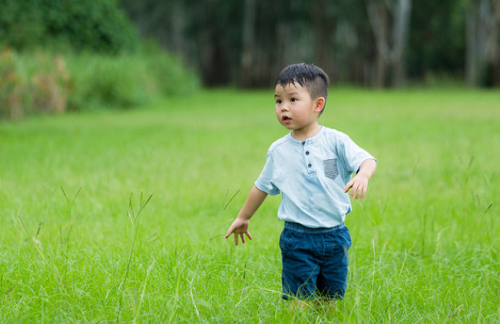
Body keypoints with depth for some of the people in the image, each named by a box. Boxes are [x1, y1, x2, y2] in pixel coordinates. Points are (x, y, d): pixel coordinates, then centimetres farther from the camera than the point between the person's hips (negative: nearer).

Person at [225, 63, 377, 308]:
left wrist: (362, 176, -38)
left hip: (334, 235, 0)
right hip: (297, 239, 0)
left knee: (332, 301, 10)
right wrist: (243, 218, 27)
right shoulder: (278, 150, 4)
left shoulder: (335, 141, -4)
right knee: (300, 302, -4)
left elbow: (366, 160, -14)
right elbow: (263, 186, 18)